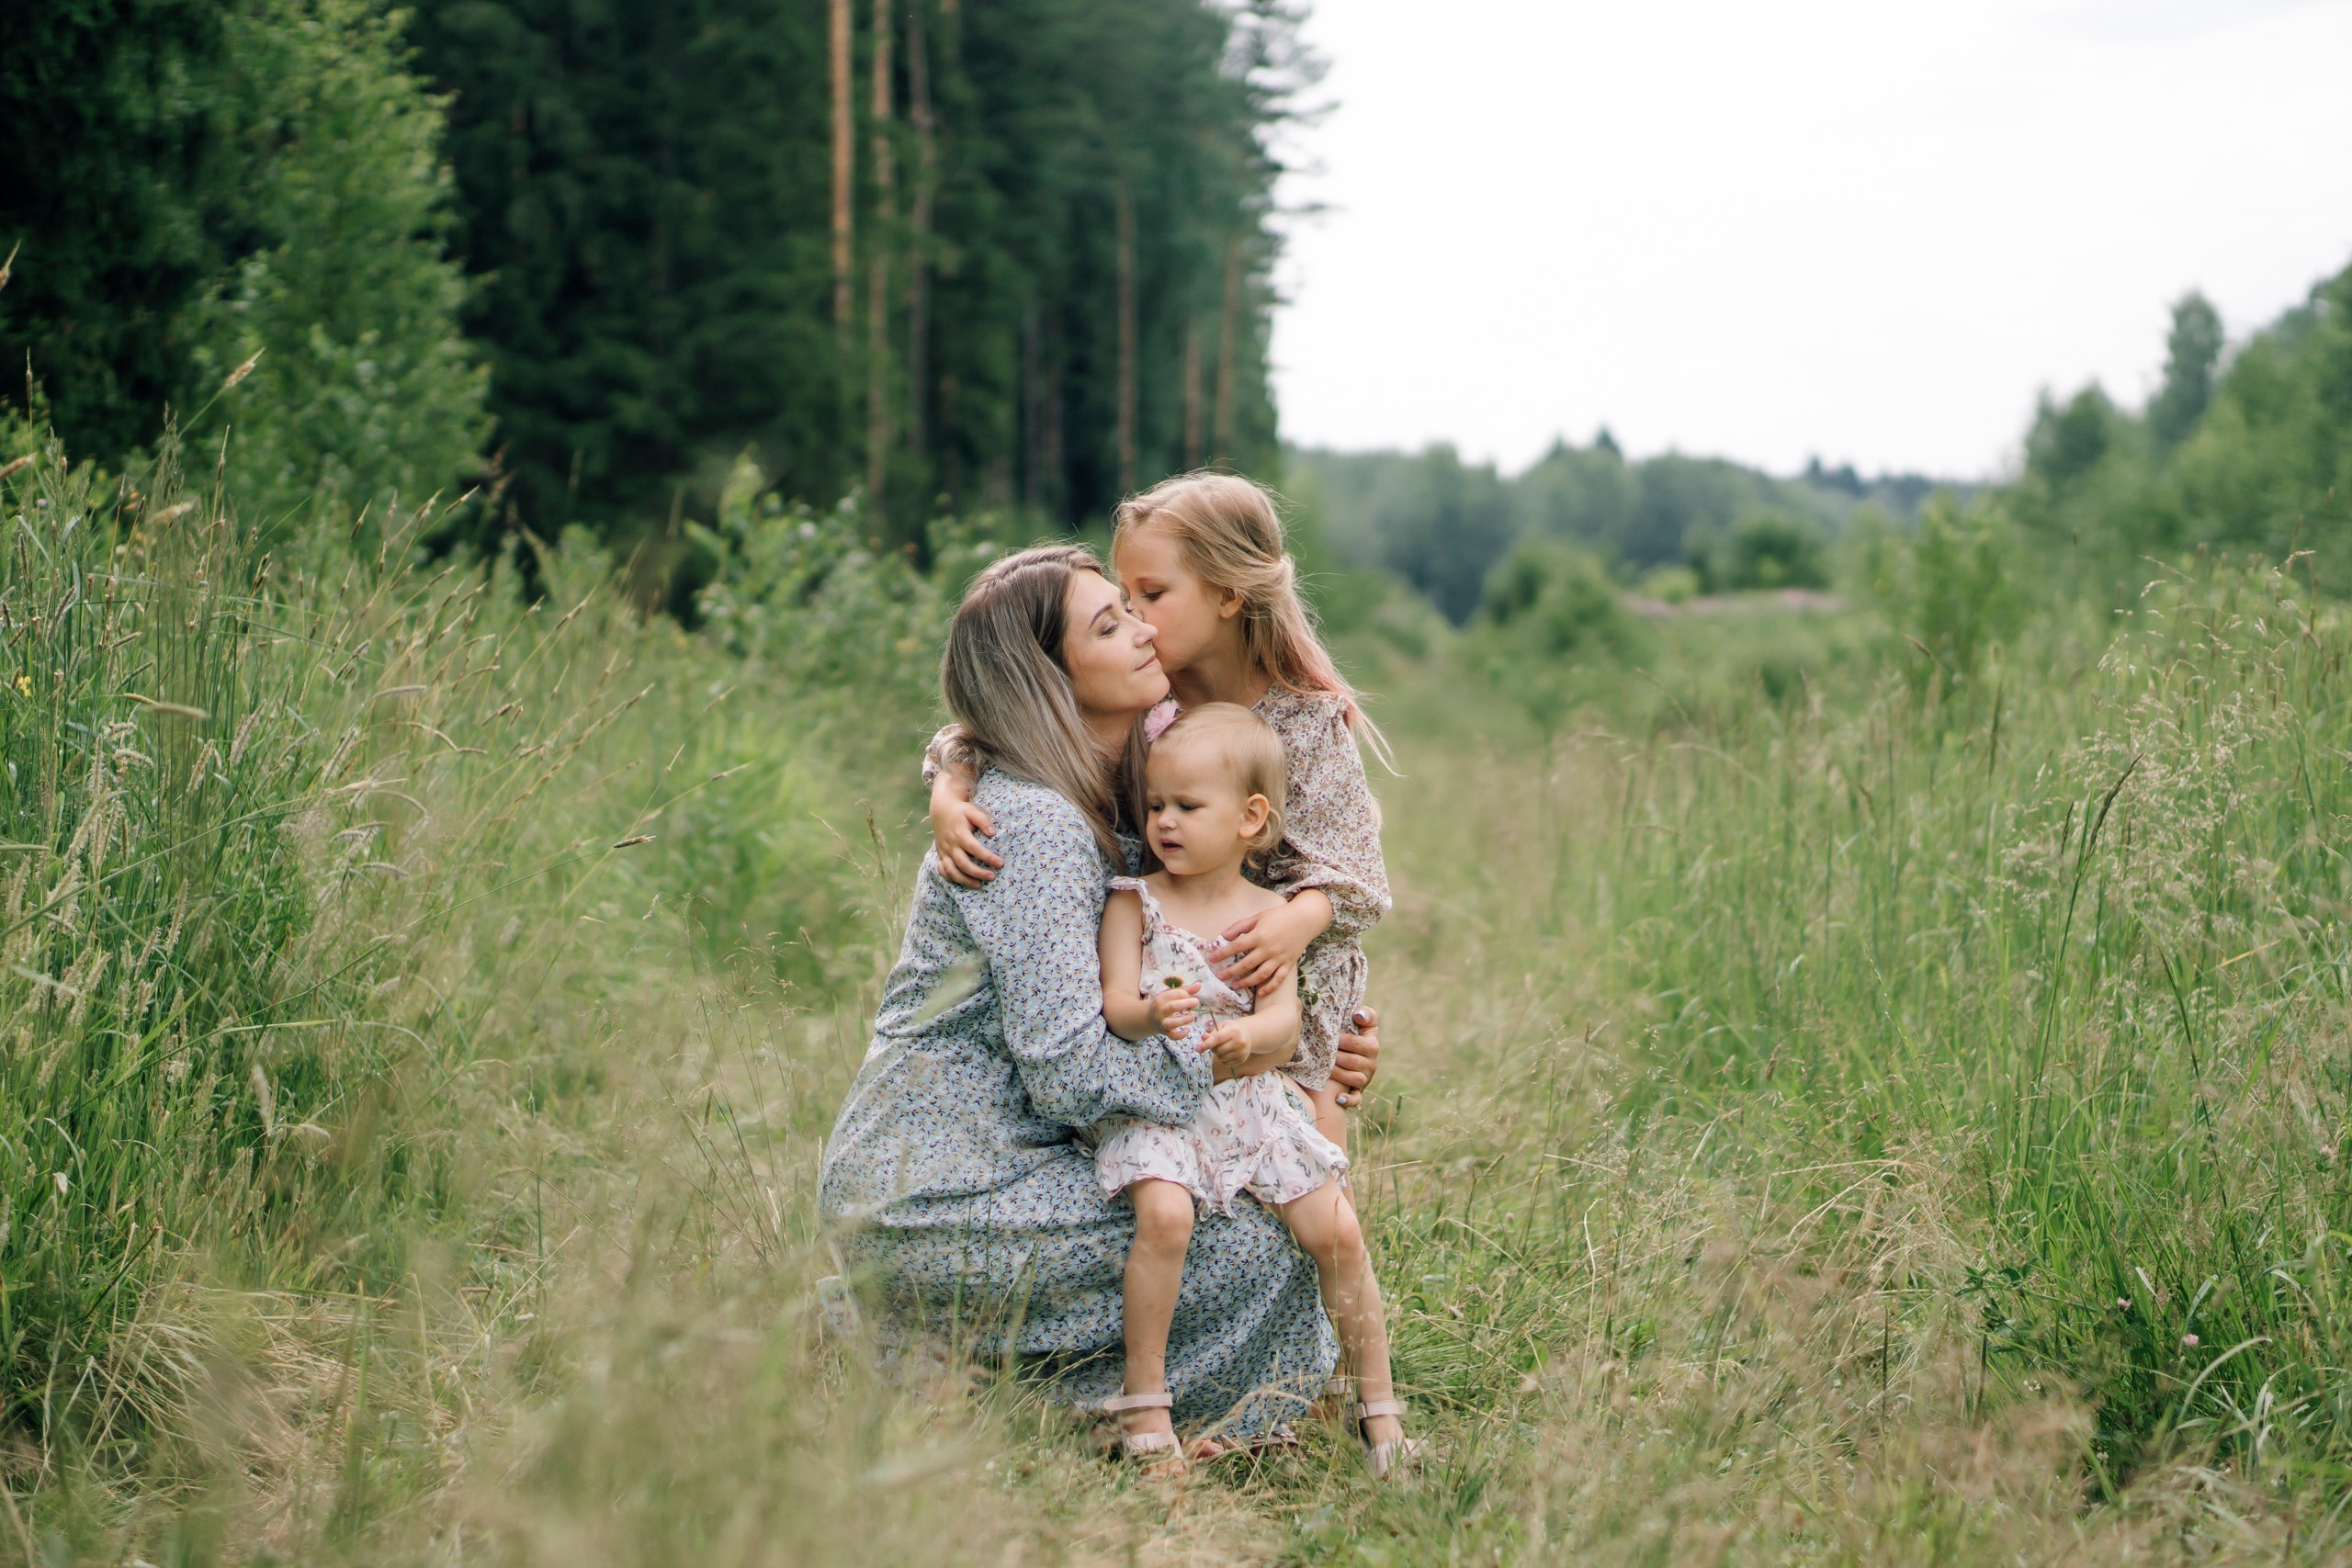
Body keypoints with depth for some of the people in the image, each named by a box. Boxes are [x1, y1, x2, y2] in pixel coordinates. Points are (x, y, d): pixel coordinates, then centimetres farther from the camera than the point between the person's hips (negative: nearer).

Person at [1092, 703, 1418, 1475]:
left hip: (1253, 1096, 3)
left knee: (1336, 1231, -7)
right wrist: (1150, 1015, -34)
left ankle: (1377, 1400, 11)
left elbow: (1285, 1014, -4)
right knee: (1164, 1215, -30)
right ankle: (1143, 1397, -16)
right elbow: (1114, 1001, -10)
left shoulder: (1269, 911, 6)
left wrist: (1250, 1034, -28)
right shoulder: (1135, 902, 0)